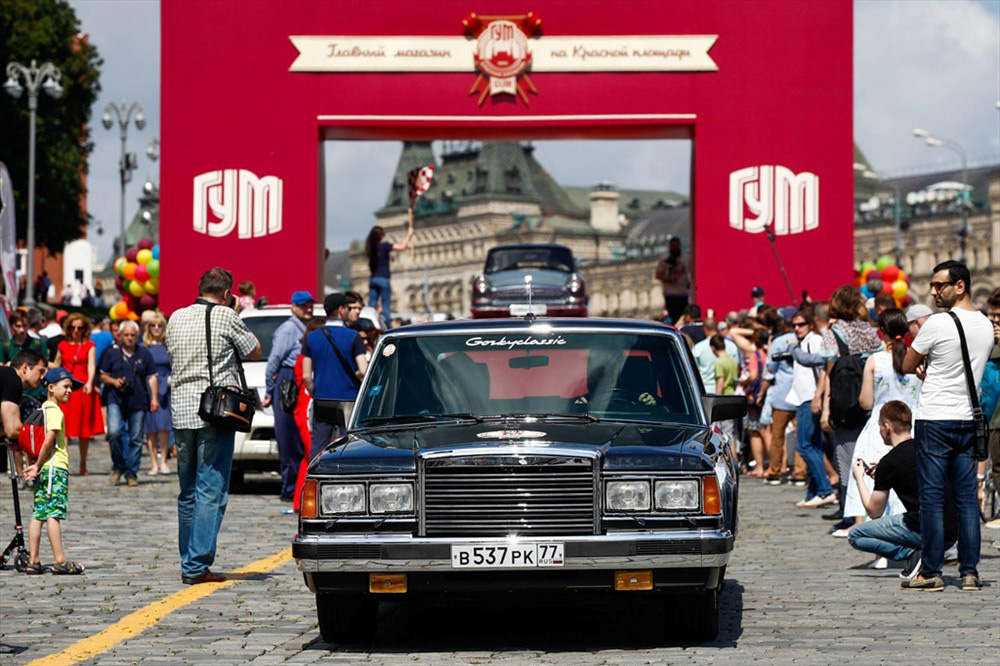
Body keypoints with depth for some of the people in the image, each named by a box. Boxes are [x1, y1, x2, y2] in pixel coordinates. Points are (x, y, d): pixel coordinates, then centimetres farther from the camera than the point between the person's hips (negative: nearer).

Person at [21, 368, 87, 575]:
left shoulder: (42, 409, 18)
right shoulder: (55, 412, -10)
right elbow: (49, 440, -18)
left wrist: (36, 466, 11)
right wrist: (38, 466, -11)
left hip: (43, 470, 9)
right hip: (56, 467, -9)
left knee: (38, 515, 6)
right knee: (54, 513, -9)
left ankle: (33, 561, 6)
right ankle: (60, 561, -9)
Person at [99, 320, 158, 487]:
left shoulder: (144, 354, 9)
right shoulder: (112, 354, 9)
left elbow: (152, 377, 10)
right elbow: (103, 376, 14)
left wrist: (154, 398, 0)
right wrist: (114, 381, -6)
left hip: (138, 402, 1)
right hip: (116, 400, -1)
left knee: (135, 439, 2)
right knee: (114, 432, -18)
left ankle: (131, 473, 12)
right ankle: (118, 466, 3)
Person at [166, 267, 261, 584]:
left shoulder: (176, 318, 10)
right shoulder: (226, 316, -6)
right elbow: (254, 352, 4)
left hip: (181, 412, 6)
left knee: (188, 491, 14)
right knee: (211, 491, -4)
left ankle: (188, 563, 18)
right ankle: (198, 566, -9)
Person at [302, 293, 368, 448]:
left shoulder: (311, 338, 5)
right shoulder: (353, 337, -6)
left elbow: (306, 376, 2)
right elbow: (363, 371, -14)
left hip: (321, 403, 3)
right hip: (347, 402, -3)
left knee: (317, 451, 5)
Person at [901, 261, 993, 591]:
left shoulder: (938, 323, -14)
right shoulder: (986, 325, 7)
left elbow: (908, 366, -4)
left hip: (935, 419, -6)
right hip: (968, 418, 6)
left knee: (932, 496, -2)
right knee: (967, 496, 7)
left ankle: (932, 572, -1)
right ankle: (970, 571, 6)